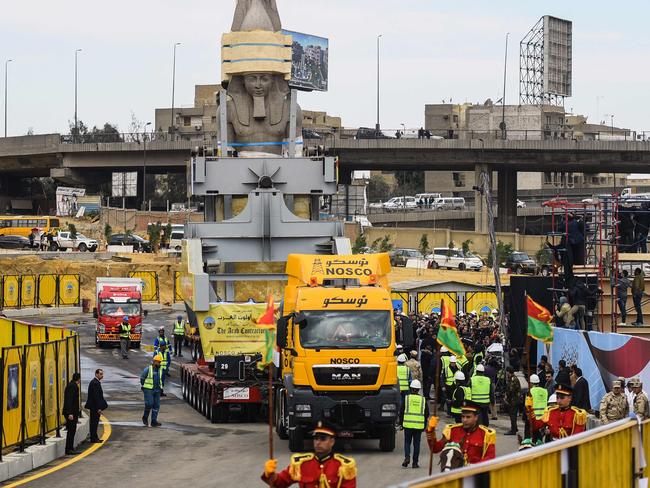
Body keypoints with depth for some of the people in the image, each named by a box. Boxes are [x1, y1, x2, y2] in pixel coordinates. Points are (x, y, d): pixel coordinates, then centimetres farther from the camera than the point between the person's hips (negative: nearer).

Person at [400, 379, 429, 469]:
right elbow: (426, 414, 9)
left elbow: (401, 412, 1)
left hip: (408, 424, -1)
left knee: (407, 442, 10)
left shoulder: (406, 398, -2)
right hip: (419, 425, 1)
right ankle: (415, 462, 6)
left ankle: (407, 457, -13)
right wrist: (424, 425, 18)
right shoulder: (423, 399, 4)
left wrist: (401, 423, 11)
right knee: (416, 444, 7)